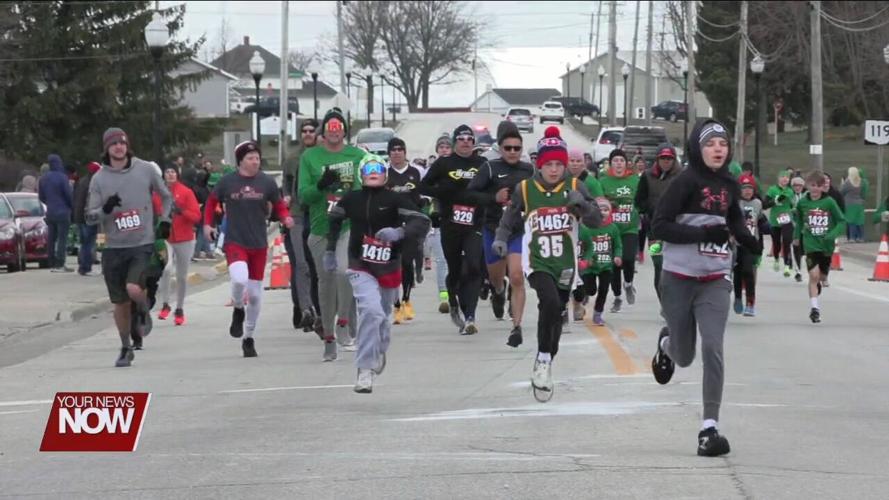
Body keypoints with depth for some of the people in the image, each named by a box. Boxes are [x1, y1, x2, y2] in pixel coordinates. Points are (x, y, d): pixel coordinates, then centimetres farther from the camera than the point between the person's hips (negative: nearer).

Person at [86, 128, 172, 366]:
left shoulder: (146, 169, 0)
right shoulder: (99, 178, 0)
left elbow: (166, 197, 16)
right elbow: (89, 217, 1)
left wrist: (165, 221, 7)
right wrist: (105, 209, -18)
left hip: (143, 244, -2)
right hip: (114, 248, 2)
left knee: (134, 289, -25)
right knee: (120, 304, 7)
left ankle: (142, 312, 11)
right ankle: (126, 348, 27)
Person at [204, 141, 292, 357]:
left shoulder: (267, 182, -1)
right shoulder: (227, 181, -3)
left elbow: (279, 205, 8)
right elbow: (212, 201, 12)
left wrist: (286, 218, -11)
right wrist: (207, 224, 3)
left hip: (259, 244, 2)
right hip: (234, 242, -2)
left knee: (255, 294, 7)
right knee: (239, 279, -29)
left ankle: (249, 338, 24)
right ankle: (238, 310, 4)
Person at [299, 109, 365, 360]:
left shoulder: (357, 155, 6)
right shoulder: (310, 157, 6)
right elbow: (303, 195, 1)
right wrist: (321, 185, -17)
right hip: (320, 228, 2)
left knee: (343, 271, -25)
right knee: (326, 282, 8)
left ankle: (344, 324, -9)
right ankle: (329, 337, 19)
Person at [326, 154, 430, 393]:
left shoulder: (395, 200, -10)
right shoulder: (351, 200, -2)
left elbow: (422, 222, -18)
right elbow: (334, 219, 17)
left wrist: (399, 232, -35)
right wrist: (330, 250, 18)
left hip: (389, 268, 1)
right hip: (361, 267, -1)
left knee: (382, 316, 19)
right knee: (371, 311, -24)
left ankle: (380, 351, 53)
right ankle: (365, 371, -20)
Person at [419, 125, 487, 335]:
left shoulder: (482, 164, 7)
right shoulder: (444, 164, 5)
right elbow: (423, 187, 5)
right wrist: (444, 191, -11)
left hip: (474, 225, 0)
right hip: (450, 225, 0)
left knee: (473, 268, -15)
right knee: (454, 269, 10)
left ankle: (469, 317, -19)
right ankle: (454, 304, 40)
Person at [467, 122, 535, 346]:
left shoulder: (529, 170, 1)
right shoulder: (490, 168, -6)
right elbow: (470, 193, -11)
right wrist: (494, 198, -21)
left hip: (520, 229, -1)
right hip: (493, 229, 1)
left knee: (517, 277, -16)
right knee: (496, 276, 21)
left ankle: (517, 326, -13)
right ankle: (499, 292, 59)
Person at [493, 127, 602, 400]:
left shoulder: (574, 187, -1)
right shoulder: (524, 189, -2)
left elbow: (596, 221, -6)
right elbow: (509, 219, 10)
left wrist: (581, 204, -25)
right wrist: (501, 239, -9)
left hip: (565, 264, 2)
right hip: (537, 262, -2)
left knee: (555, 315, 13)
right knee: (550, 302, -27)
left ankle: (544, 367, 33)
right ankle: (543, 360, -12)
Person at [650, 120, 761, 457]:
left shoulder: (729, 185, 5)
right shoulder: (686, 182, -11)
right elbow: (659, 226, -16)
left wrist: (746, 238, 7)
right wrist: (702, 233, -23)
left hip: (715, 281, 3)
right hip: (679, 279, -3)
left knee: (713, 348, -13)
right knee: (684, 357, 10)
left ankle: (709, 429, -12)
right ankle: (667, 343, 49)